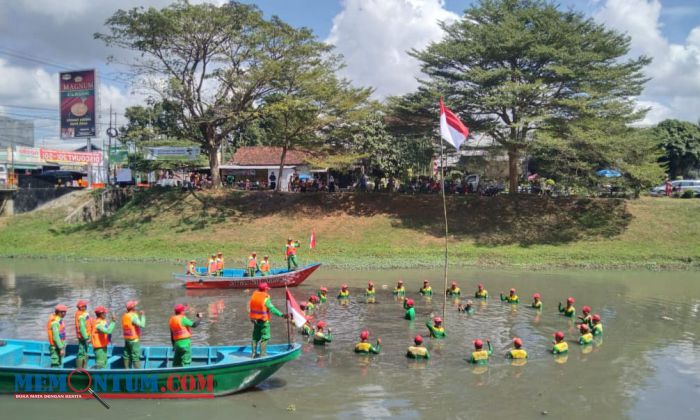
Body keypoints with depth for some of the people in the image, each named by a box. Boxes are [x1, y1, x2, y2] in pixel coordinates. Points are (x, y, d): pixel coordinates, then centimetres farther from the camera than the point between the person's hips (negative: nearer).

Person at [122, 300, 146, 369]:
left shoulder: (125, 316, 9)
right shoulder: (133, 316, -16)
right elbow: (142, 325, -23)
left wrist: (139, 315, 15)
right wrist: (143, 316, -11)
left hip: (126, 339, 8)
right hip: (134, 340, -8)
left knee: (127, 356, 9)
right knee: (136, 357, -6)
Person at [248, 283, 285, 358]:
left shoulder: (254, 295, 0)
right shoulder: (265, 298, -18)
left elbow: (250, 307, 9)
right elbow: (272, 309, -23)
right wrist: (281, 315, -22)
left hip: (255, 319, 6)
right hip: (263, 320, -6)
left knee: (255, 336, 18)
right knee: (264, 337, 4)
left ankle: (254, 353, 25)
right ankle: (262, 354, 5)